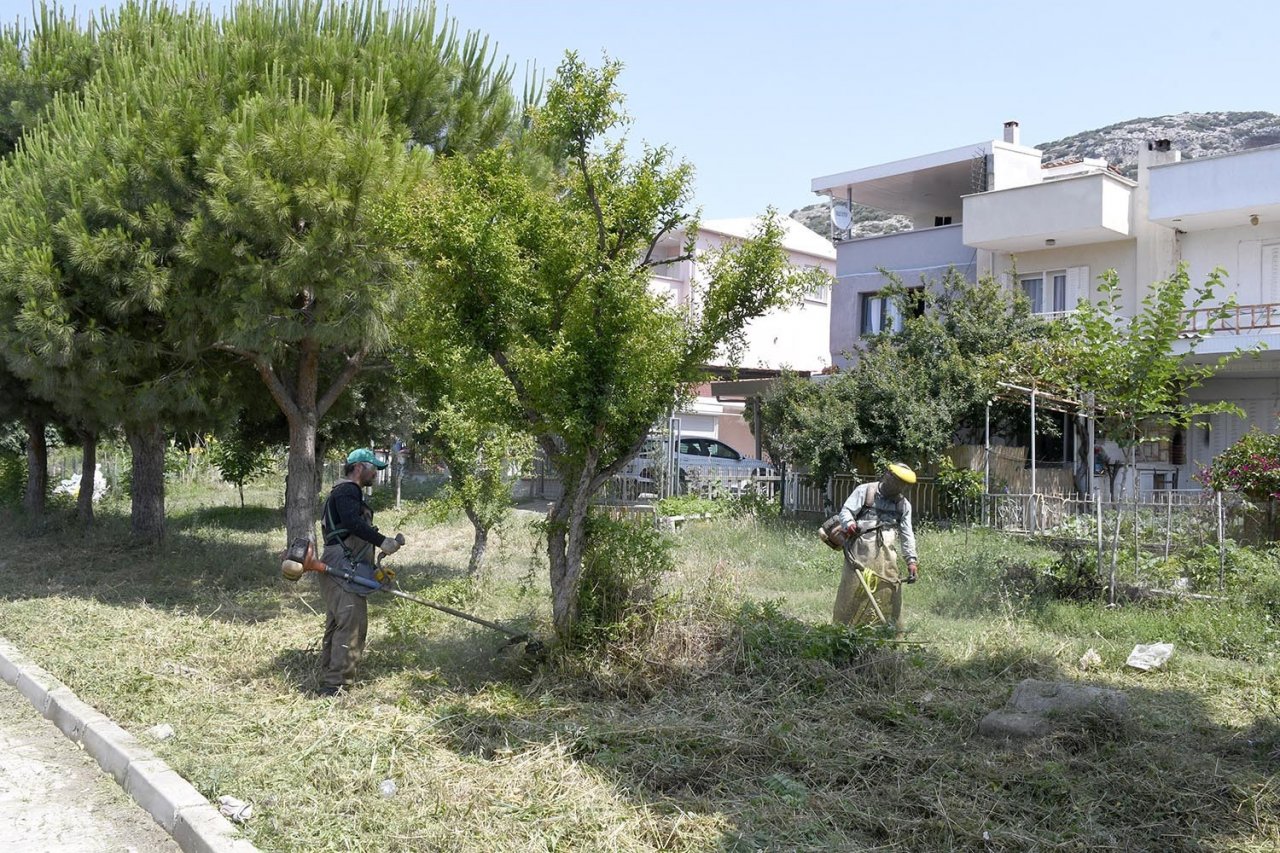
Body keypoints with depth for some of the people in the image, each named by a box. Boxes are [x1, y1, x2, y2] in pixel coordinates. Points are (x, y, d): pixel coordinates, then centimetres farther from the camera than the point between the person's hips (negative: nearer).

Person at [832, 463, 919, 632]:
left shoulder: (903, 504, 16)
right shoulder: (864, 491, 5)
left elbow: (907, 534, 13)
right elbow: (845, 511, -1)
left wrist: (911, 560, 2)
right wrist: (850, 524, -23)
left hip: (886, 552, 3)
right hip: (861, 549, -3)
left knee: (890, 590, -1)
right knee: (853, 589, -3)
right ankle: (842, 629, 6)